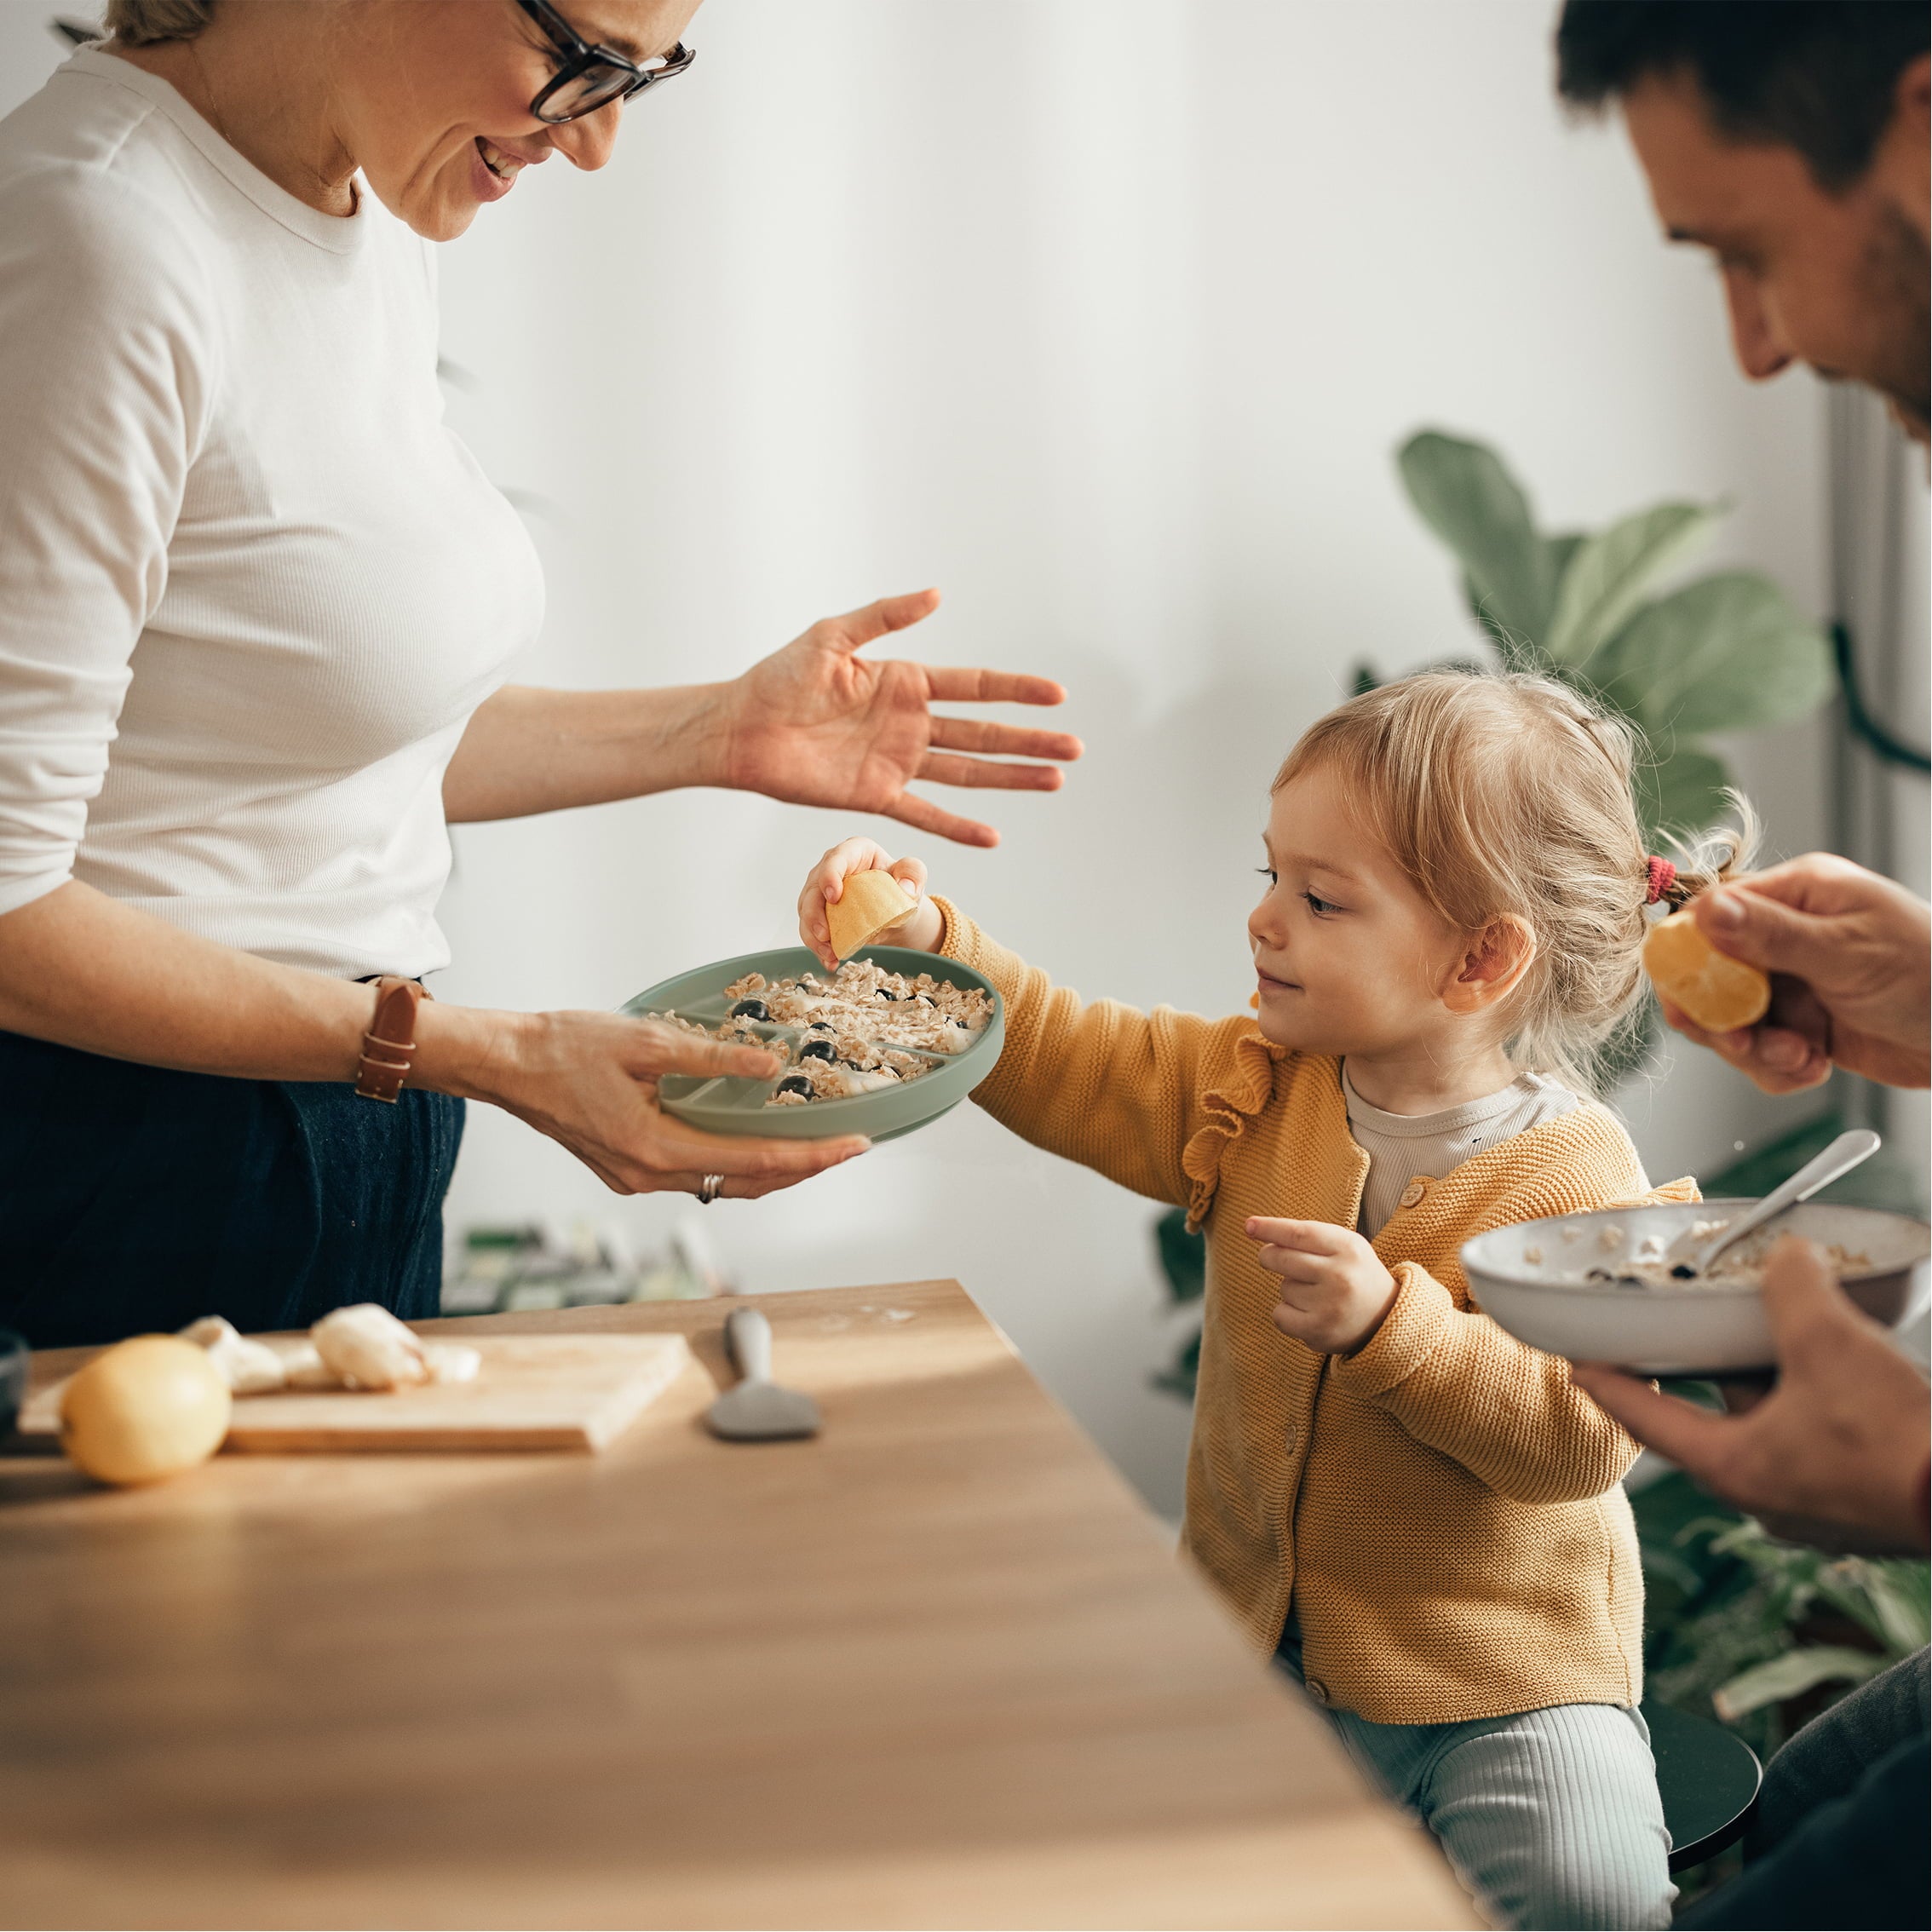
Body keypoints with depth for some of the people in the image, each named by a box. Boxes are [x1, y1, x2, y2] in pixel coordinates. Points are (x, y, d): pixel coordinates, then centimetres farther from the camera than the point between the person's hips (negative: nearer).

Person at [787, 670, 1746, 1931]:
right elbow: (1066, 1067, 3)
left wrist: (1388, 1322, -33)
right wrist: (930, 942, -12)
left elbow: (1583, 1438, -23)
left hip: (1501, 1682, -4)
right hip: (1264, 1650, 5)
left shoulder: (1576, 1175, -16)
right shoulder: (1254, 1091, 2)